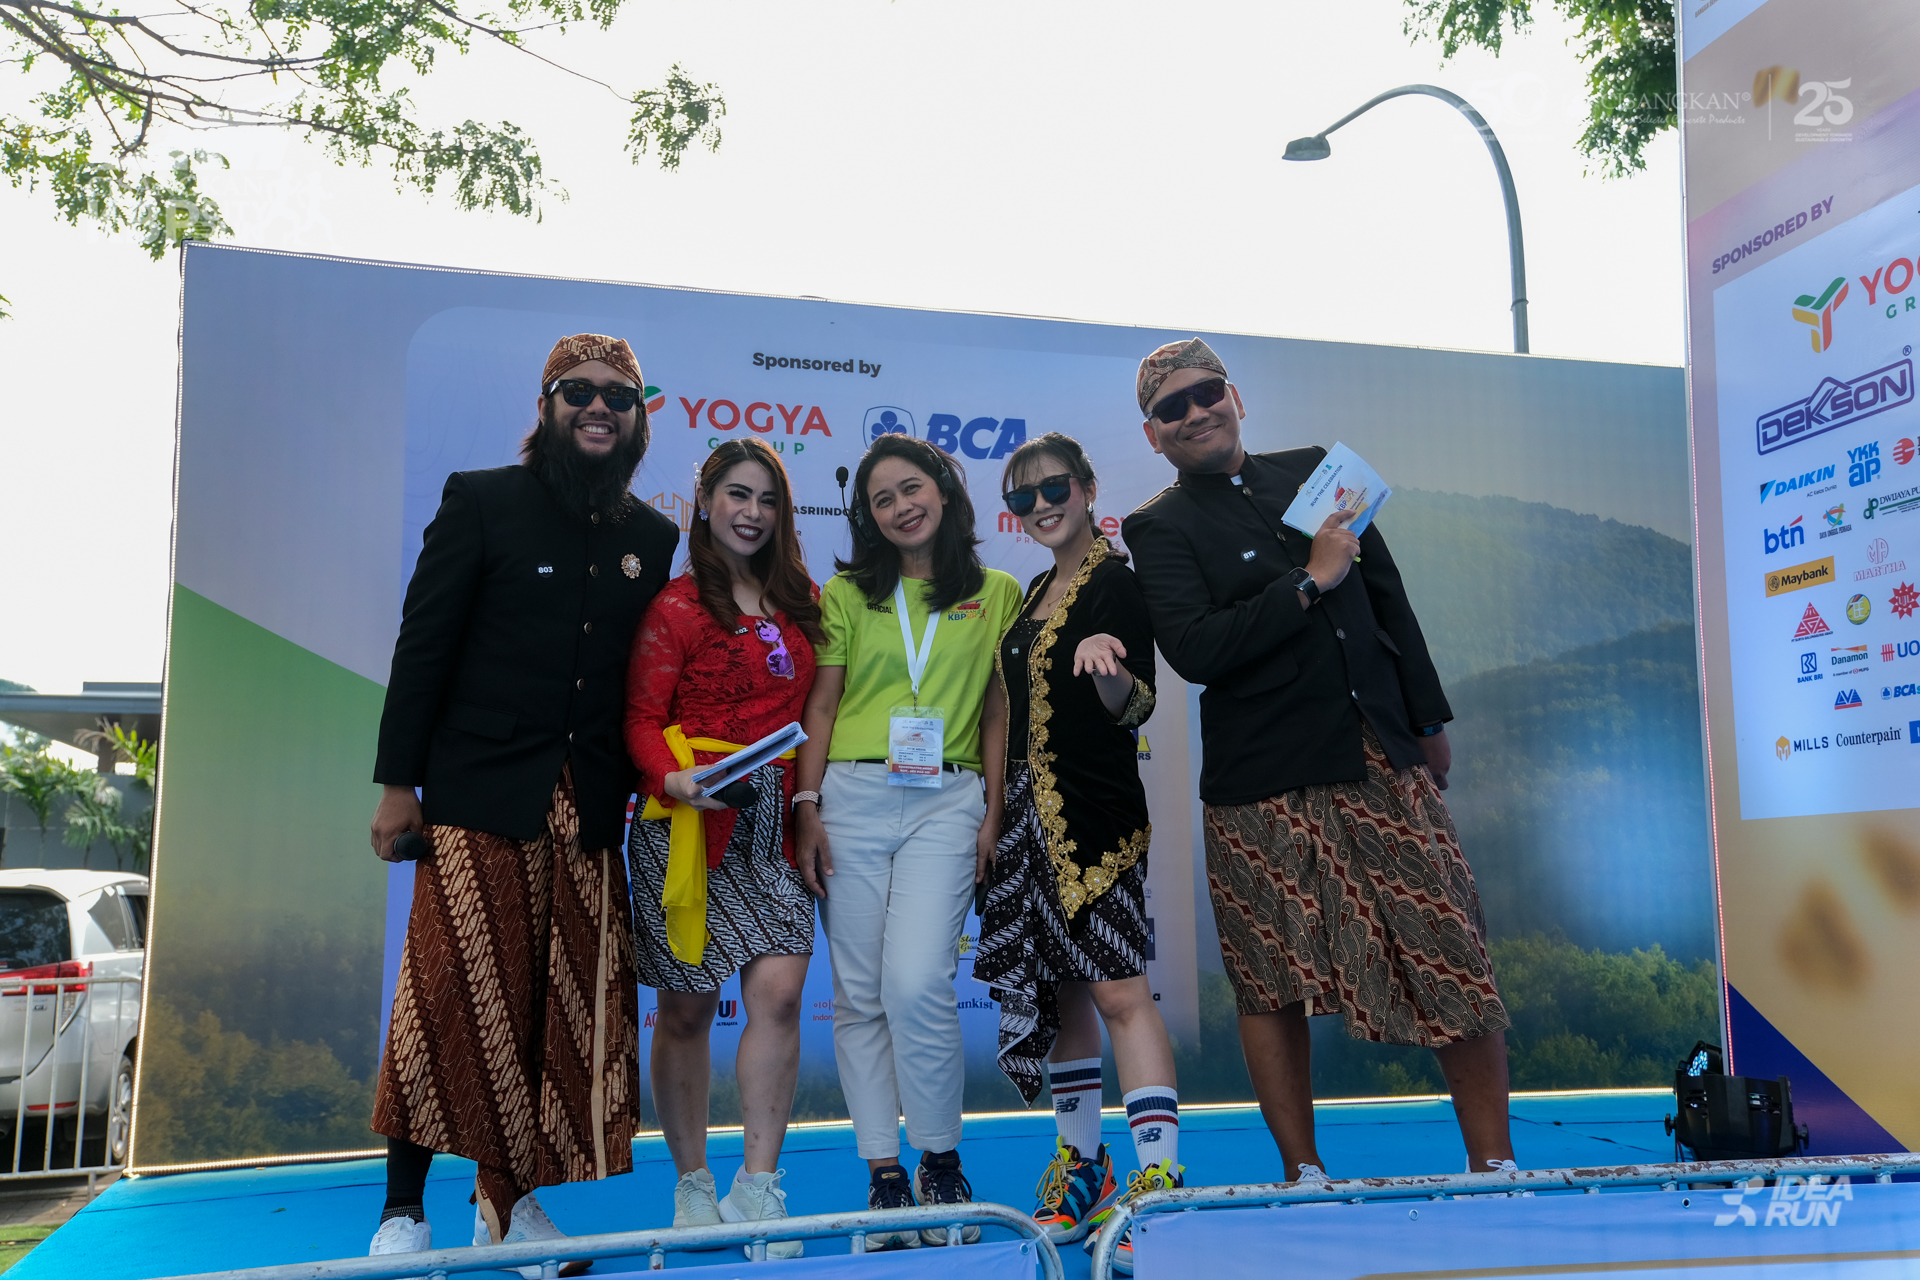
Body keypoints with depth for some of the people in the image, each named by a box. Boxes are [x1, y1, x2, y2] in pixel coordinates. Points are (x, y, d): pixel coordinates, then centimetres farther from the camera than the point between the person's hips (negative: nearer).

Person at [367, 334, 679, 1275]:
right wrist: (397, 781, -5)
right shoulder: (480, 501, 2)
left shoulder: (651, 537, 13)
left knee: (570, 1009, 4)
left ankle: (510, 1199, 19)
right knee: (453, 992, -5)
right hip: (482, 799, -3)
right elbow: (422, 644, -1)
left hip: (588, 810, 4)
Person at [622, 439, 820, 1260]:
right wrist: (674, 778, -22)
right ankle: (691, 1186, 21)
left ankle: (757, 1189, -3)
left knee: (778, 989, -11)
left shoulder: (800, 600, 14)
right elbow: (641, 717, -4)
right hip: (689, 822, -3)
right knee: (687, 1007, 5)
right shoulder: (675, 607, 0)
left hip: (773, 823, 4)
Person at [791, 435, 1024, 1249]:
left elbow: (999, 712, 10)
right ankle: (884, 1175, 13)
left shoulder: (997, 594, 10)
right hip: (852, 797, 2)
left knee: (917, 984, -15)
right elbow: (821, 705, 8)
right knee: (859, 995, 2)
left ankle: (942, 1164, 4)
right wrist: (806, 807, -1)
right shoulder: (847, 593, 11)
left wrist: (994, 809, 1)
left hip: (946, 802, -2)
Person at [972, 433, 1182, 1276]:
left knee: (1117, 987, -14)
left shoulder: (1116, 584, -6)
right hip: (1030, 811, 8)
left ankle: (1160, 1178, -13)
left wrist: (1108, 668, -36)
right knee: (1059, 990, 12)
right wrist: (996, 813, 22)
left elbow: (1133, 707, -16)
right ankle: (1081, 1165, 23)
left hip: (1096, 811, -8)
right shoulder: (1035, 594, 18)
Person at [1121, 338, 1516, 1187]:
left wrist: (1429, 722, 17)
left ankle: (1494, 1164, 14)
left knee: (1455, 962, 2)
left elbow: (1388, 597, 17)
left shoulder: (1314, 471, 13)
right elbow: (1194, 650, -17)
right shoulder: (1158, 528, -1)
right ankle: (1303, 1174, 19)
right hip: (1263, 788, -3)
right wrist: (1310, 583, -16)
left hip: (1381, 762, 4)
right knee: (1270, 988, 4)